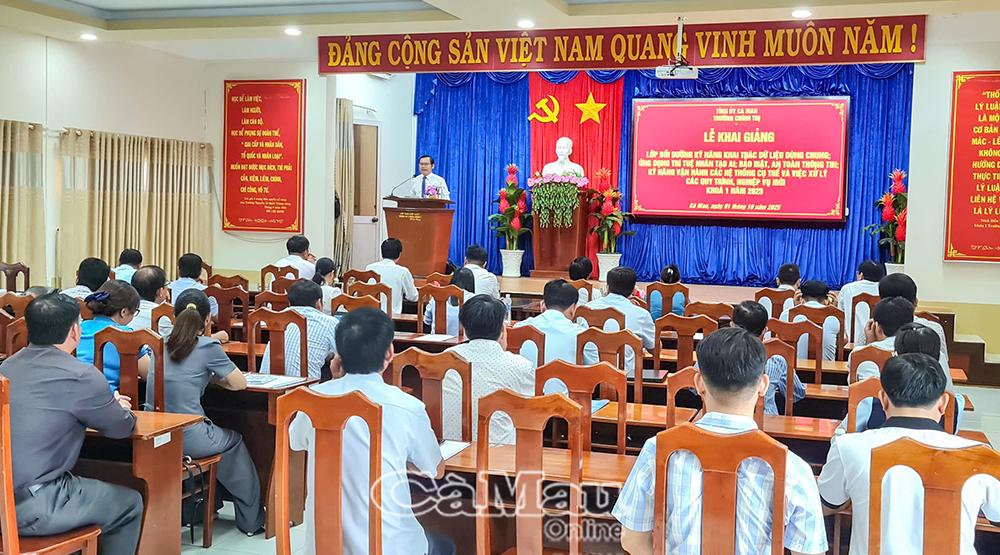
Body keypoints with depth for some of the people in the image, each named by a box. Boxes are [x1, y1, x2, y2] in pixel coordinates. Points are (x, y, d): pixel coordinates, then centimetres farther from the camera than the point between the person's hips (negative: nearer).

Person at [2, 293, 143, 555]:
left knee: (80, 485, 32)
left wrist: (107, 404, 27)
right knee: (130, 504, 13)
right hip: (31, 510, -8)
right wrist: (117, 407, 22)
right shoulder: (80, 376, -15)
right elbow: (122, 427, 0)